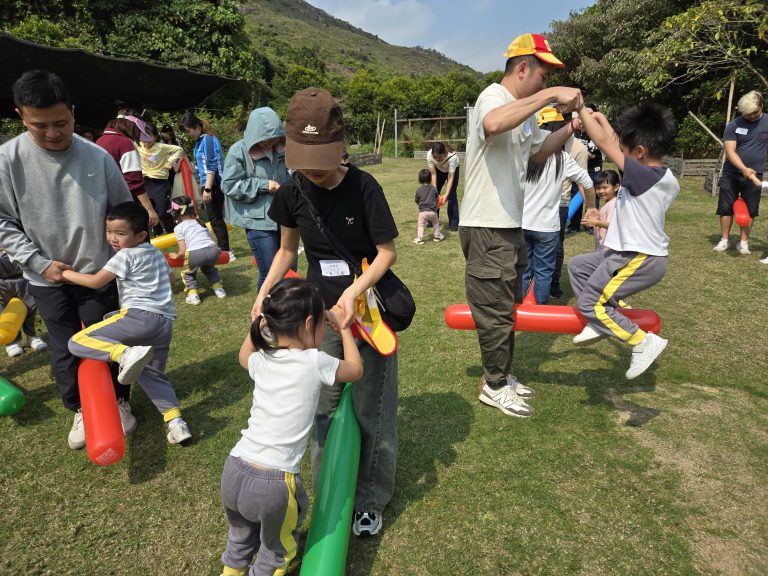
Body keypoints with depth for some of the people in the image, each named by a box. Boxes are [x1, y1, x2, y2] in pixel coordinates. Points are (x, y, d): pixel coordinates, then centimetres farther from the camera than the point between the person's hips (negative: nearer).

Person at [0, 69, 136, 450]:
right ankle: (80, 409, 32)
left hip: (99, 273, 0)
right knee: (65, 349, 11)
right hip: (47, 279, 0)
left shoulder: (97, 157, -9)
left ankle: (118, 401, 32)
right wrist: (39, 263, -10)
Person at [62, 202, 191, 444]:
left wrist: (65, 273, 10)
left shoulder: (126, 255, -3)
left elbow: (95, 281, -3)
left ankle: (128, 354, -30)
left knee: (77, 342, -6)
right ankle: (175, 421, 10)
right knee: (153, 374, 21)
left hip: (139, 315, -8)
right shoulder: (156, 252, 21)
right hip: (165, 322, 8)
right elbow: (169, 278, 36)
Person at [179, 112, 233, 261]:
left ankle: (226, 251, 0)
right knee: (215, 218, 12)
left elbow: (211, 166, -18)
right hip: (209, 184, 9)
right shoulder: (201, 140, 14)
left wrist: (207, 189, -20)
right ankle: (224, 249, 19)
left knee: (215, 218, -5)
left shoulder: (208, 139, -13)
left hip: (214, 184, -9)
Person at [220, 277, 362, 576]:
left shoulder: (261, 359, 5)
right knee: (277, 548, 26)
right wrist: (343, 327, 19)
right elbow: (355, 370, 11)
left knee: (241, 537, 34)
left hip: (233, 471, 5)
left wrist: (260, 322, 23)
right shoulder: (315, 362, -10)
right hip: (275, 483, -5)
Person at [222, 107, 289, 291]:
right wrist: (263, 185, -14)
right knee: (270, 273, -4)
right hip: (258, 221, -6)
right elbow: (229, 185, -10)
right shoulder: (239, 151, -8)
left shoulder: (278, 149, 8)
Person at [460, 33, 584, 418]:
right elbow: (493, 124, -40)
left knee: (506, 307, 20)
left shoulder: (524, 110, 16)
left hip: (510, 226, 10)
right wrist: (550, 94, -35)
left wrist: (571, 127, 14)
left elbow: (538, 151, 28)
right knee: (496, 310, 1)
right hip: (486, 228, -10)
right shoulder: (494, 97, -15)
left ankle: (499, 375, 36)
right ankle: (495, 386, 18)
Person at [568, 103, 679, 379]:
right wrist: (601, 119, 23)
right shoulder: (666, 178, 5)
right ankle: (599, 324, 21)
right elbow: (618, 145, 18)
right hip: (632, 252, 10)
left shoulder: (644, 176, -23)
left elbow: (604, 143, -21)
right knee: (577, 265, 16)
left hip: (641, 260, -10)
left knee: (591, 303, -5)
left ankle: (645, 342, 3)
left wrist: (582, 111, -10)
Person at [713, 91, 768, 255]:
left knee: (750, 210, 5)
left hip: (754, 175, 1)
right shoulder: (734, 125, -5)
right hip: (731, 174, -1)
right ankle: (724, 240, 14)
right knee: (726, 207, 2)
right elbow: (730, 151, -12)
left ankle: (743, 242, 14)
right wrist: (744, 169, -25)